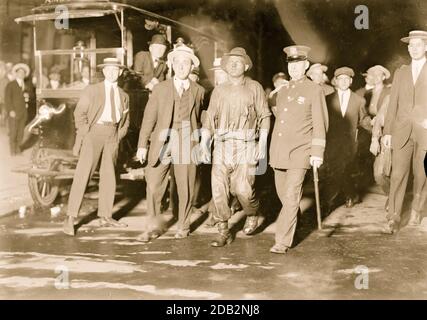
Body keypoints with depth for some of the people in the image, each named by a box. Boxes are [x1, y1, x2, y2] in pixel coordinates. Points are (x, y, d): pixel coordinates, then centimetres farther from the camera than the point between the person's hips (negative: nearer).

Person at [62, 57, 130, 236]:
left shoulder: (123, 96, 16)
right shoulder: (92, 90, 6)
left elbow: (125, 121, 22)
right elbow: (79, 113, 0)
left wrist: (118, 137, 7)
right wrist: (85, 134, -9)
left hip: (112, 136, 4)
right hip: (94, 132, -4)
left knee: (108, 176, 7)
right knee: (83, 174, -9)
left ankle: (105, 217, 16)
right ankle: (70, 218, -7)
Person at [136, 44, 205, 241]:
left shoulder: (199, 91, 11)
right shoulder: (160, 89, 9)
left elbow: (201, 120, 15)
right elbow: (149, 117, 4)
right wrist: (142, 145, -3)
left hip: (187, 144, 0)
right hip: (162, 143, 0)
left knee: (186, 188, 4)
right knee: (153, 187, -1)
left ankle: (183, 227, 22)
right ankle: (153, 228, 12)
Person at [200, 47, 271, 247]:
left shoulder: (254, 88, 6)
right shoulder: (219, 90, 13)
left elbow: (264, 116, 4)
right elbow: (209, 119, 12)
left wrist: (262, 143, -5)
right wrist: (204, 145, 3)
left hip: (246, 146, -3)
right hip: (222, 145, 3)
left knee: (243, 189, -11)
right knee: (218, 189, -3)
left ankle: (252, 215, 23)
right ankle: (224, 233, 10)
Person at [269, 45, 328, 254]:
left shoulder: (314, 90, -1)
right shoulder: (282, 92, 16)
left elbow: (320, 124, -4)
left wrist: (317, 153, -10)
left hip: (299, 151, -6)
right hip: (278, 151, 6)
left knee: (291, 196, -11)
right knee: (282, 193, 13)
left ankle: (283, 241, -6)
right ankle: (293, 220, 38)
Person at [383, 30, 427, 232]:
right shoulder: (400, 73, 12)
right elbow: (393, 104, 10)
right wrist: (387, 131, 4)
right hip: (402, 132, 2)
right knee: (398, 174, -5)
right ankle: (393, 218, -3)